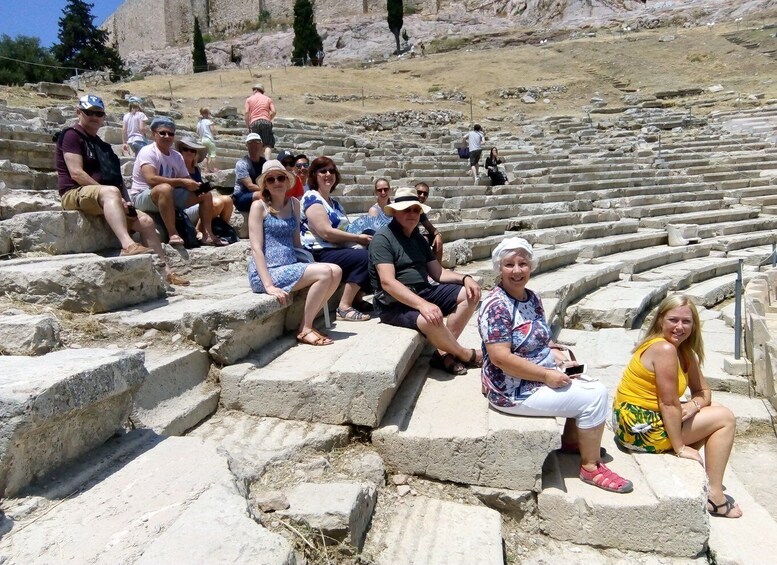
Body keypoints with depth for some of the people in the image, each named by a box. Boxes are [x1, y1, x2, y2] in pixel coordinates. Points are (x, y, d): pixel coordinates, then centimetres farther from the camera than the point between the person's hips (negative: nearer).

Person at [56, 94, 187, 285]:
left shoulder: (102, 145, 26)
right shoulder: (71, 135, 1)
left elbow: (117, 178, 21)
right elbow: (76, 173, -13)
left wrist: (126, 202, 2)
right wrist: (111, 193, -18)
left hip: (103, 196, 8)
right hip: (75, 193, -8)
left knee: (145, 220, -9)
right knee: (111, 191, -39)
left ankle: (165, 270, -10)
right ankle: (128, 246, -60)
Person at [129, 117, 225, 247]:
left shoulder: (177, 156, 8)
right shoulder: (148, 152, -13)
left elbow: (187, 179, 8)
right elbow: (151, 179, -28)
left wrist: (196, 185, -17)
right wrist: (182, 182, -27)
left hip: (169, 197, 8)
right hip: (143, 197, -7)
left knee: (205, 193, 0)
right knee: (165, 188, -40)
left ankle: (207, 234, -4)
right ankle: (172, 234, -38)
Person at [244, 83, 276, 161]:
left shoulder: (249, 99, 14)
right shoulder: (268, 99, 16)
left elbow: (247, 112, 2)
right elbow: (273, 111, 4)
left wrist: (248, 126, 7)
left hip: (254, 122, 0)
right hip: (266, 122, 0)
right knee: (268, 144, -4)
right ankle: (267, 161, -21)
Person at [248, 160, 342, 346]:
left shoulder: (294, 204, 14)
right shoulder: (259, 206, -4)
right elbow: (256, 248, -12)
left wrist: (308, 264, 6)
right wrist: (269, 285, -21)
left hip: (290, 266, 6)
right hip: (266, 272, -6)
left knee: (336, 271, -14)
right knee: (325, 272, -22)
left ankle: (308, 322, -3)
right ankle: (304, 330, -7)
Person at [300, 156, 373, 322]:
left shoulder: (335, 203, 20)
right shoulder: (312, 198, -8)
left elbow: (340, 232, 11)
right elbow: (326, 233, -19)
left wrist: (360, 238, -9)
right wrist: (359, 238, -12)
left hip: (336, 250, 9)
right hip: (319, 254, -8)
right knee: (364, 257, -24)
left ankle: (357, 299, 3)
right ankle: (344, 308, -21)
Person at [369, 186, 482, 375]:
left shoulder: (418, 238, 14)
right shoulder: (382, 238, -12)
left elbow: (438, 273, 13)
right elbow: (388, 282, -24)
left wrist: (465, 278, -7)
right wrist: (422, 305, -35)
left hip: (424, 292, 9)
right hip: (394, 303, -9)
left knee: (470, 294, -2)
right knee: (431, 320, -35)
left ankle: (443, 353, -13)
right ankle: (466, 355, -3)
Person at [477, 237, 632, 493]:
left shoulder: (532, 298, 6)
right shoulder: (497, 306, -22)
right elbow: (501, 358, -28)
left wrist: (561, 359, -1)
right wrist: (547, 376, -22)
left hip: (539, 374, 10)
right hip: (513, 390, -10)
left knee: (592, 386, 14)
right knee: (594, 397, -11)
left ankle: (571, 441, 30)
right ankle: (591, 467, 6)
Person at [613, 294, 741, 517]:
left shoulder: (684, 350, 9)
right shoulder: (664, 349, -21)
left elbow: (703, 391, 11)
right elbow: (669, 403, -20)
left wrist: (693, 406, -11)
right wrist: (680, 447, -14)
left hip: (637, 420, 9)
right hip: (640, 427, -9)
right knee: (725, 419, 0)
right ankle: (715, 496, 5)